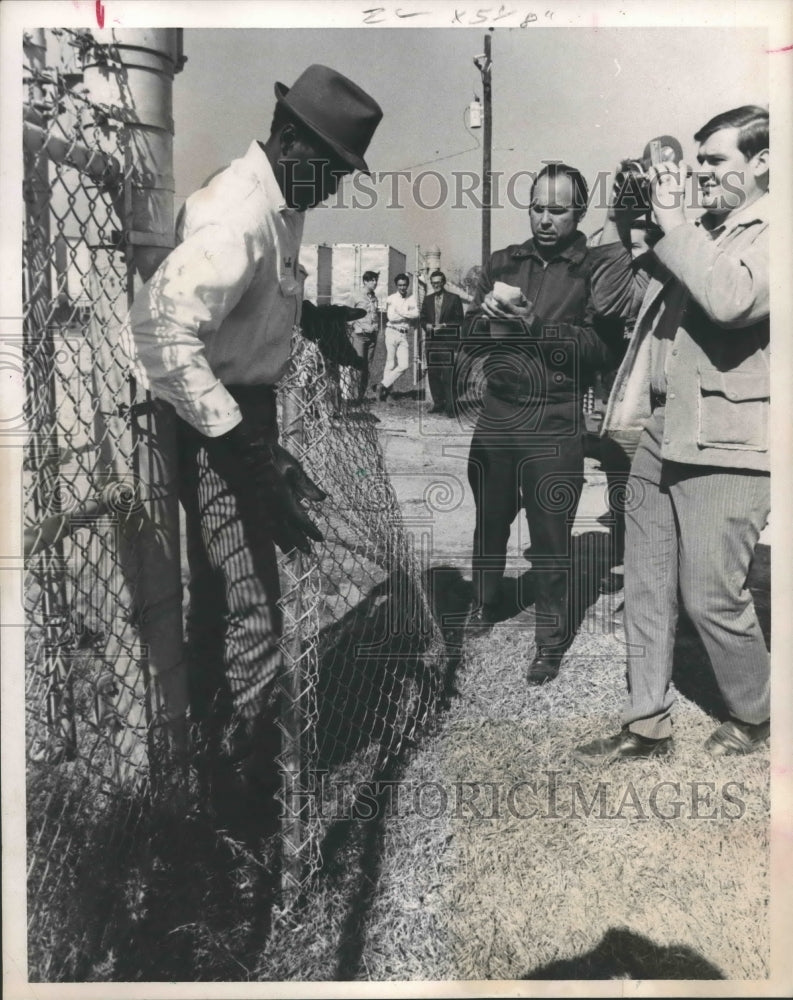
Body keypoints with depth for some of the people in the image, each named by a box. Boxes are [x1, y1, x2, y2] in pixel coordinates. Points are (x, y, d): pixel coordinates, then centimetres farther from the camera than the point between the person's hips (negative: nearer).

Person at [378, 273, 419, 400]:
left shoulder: (411, 299, 10)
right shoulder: (391, 299, 1)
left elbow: (416, 314, -3)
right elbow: (391, 317, -11)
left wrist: (401, 313, -13)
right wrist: (408, 316, -7)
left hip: (404, 335, 3)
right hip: (392, 332, -3)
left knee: (404, 365, -6)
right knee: (391, 364, -2)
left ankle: (384, 385, 7)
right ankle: (386, 390, 9)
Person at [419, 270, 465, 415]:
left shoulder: (454, 299, 2)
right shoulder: (427, 300, 16)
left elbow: (459, 320, 0)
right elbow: (422, 319, 17)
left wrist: (445, 325, -13)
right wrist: (426, 325, -4)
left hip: (448, 342, -5)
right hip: (431, 341, 5)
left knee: (447, 375, -10)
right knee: (432, 374, 6)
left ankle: (450, 407, -6)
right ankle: (438, 404, 15)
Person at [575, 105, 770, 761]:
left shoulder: (772, 235, -7)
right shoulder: (700, 233, 15)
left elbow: (729, 299, -28)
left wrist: (672, 222, -17)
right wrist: (630, 406, 18)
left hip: (725, 448, -7)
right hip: (660, 436, 8)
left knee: (712, 596, 0)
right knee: (646, 586, 10)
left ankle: (754, 717, 25)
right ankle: (648, 724, 23)